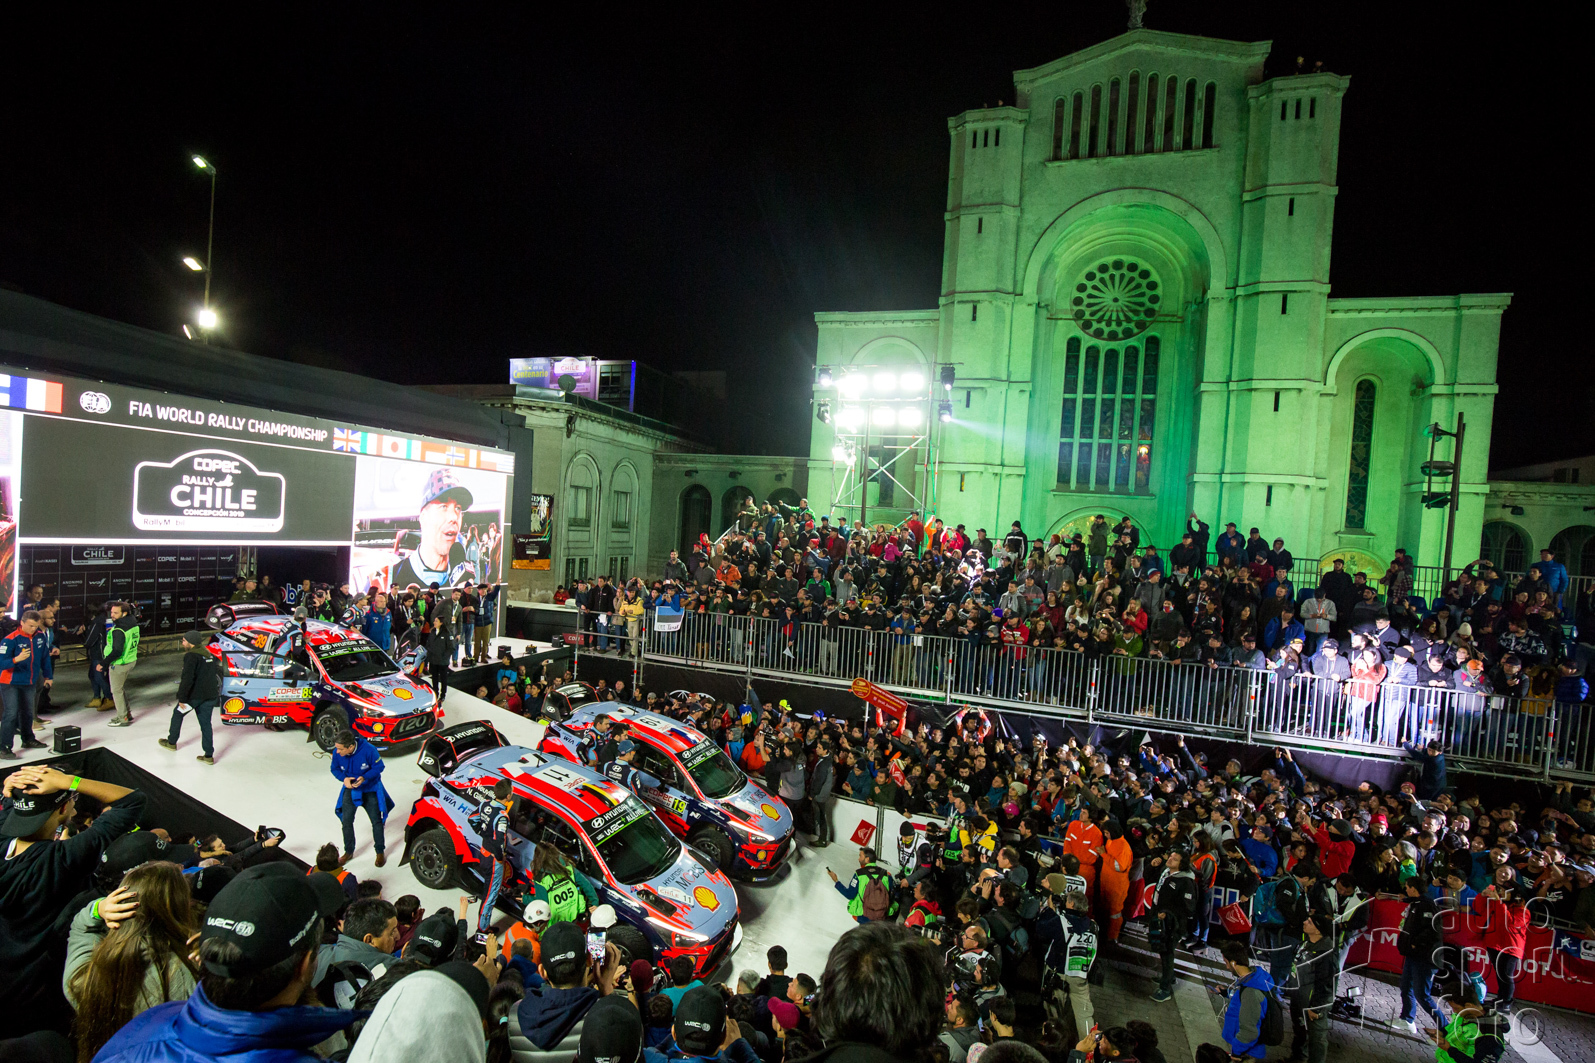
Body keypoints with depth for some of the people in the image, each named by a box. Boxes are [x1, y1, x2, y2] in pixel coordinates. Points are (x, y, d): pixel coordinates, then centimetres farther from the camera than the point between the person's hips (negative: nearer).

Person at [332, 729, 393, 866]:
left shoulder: (368, 750, -30)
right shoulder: (336, 752, -19)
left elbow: (378, 767, -17)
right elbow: (335, 769, -2)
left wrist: (364, 778, -31)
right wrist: (344, 778, -21)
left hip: (370, 789, -3)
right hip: (350, 789, 3)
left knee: (376, 821, 4)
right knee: (346, 820, 4)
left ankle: (380, 852, 23)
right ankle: (349, 851, 29)